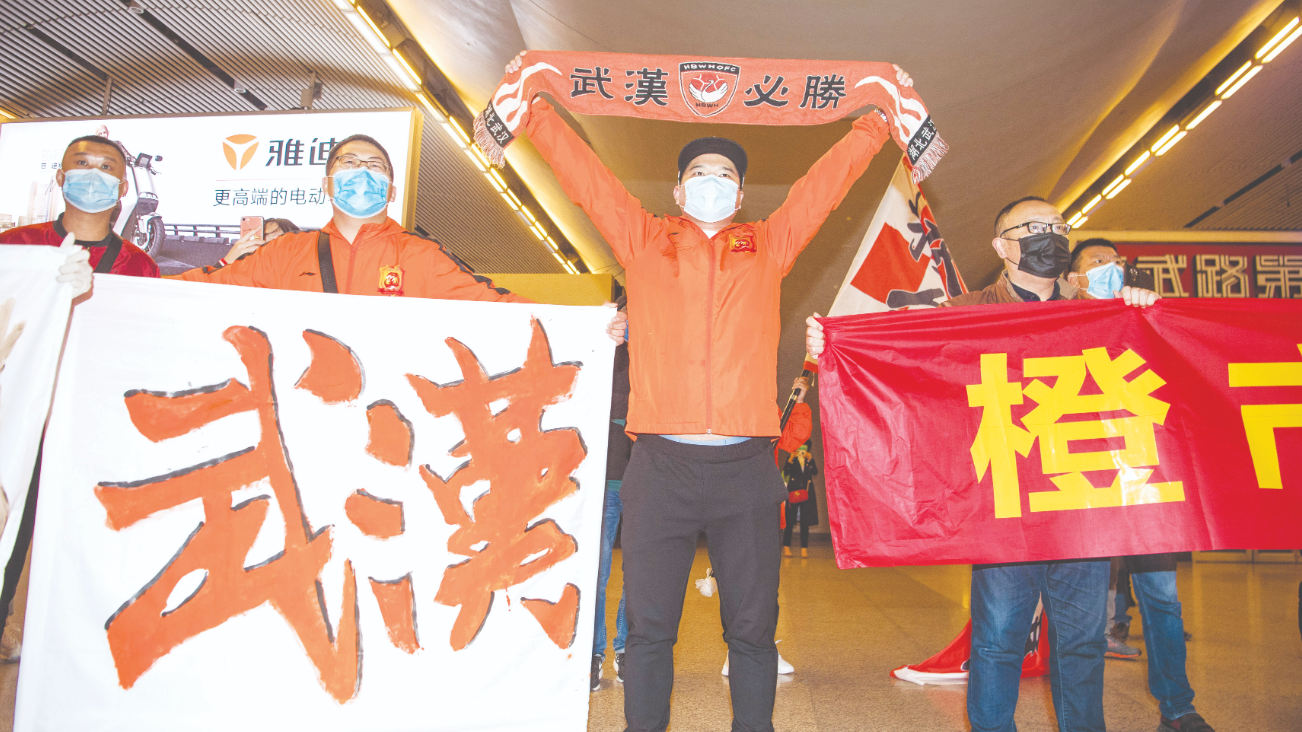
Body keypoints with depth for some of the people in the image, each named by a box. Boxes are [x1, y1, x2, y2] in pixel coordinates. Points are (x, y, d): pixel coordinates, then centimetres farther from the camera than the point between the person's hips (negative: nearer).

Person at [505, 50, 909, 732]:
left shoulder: (768, 245, 15)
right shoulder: (644, 241, 13)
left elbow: (830, 177, 19)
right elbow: (583, 170, 15)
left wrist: (879, 117, 22)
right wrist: (533, 104, 15)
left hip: (746, 467, 1)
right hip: (659, 463, 0)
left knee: (752, 628, 9)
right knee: (649, 626, 6)